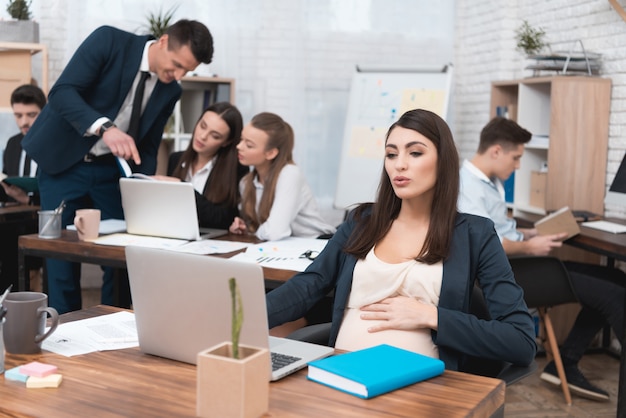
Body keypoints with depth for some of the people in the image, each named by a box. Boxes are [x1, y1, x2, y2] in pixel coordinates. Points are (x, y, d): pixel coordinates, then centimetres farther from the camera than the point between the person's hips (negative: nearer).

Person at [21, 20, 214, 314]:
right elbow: (62, 92, -24)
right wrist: (105, 127, -39)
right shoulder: (109, 40, -16)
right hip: (63, 162, -4)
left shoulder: (170, 91, -1)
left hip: (110, 170, 4)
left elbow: (148, 147, 6)